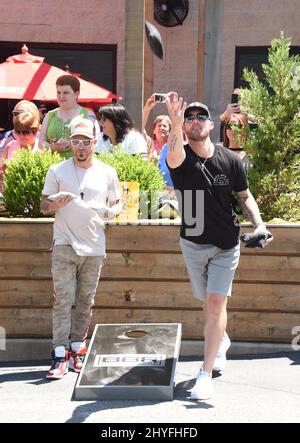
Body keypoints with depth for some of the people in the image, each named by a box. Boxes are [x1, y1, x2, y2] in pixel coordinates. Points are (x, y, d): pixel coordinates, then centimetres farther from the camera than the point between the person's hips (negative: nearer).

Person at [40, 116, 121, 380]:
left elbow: (117, 204, 15)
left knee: (85, 302, 6)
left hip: (94, 247, 2)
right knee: (63, 299, -9)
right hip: (65, 246, -2)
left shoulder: (107, 172, 7)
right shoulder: (57, 171, 3)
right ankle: (60, 354, -9)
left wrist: (110, 211, -9)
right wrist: (56, 202, -17)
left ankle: (77, 348, 16)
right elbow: (44, 207, 6)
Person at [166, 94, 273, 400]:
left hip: (226, 245, -1)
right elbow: (173, 154, -38)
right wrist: (176, 124, -57)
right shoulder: (181, 157, -11)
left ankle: (206, 373, -3)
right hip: (193, 243, 1)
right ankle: (221, 340, 48)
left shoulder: (230, 160, -6)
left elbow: (245, 196, 7)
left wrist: (258, 224, -11)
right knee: (209, 303, 16)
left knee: (216, 303, -10)